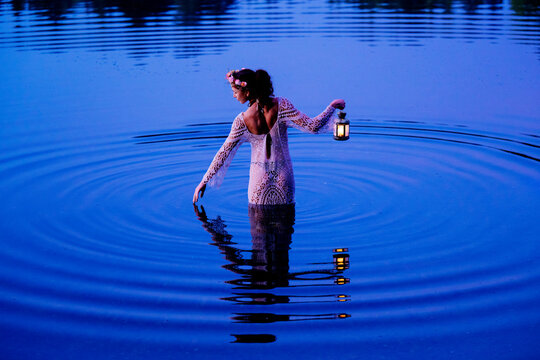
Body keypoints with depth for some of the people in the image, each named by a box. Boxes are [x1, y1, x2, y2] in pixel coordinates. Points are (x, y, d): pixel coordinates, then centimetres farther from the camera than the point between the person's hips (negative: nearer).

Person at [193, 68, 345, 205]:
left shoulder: (242, 121, -15)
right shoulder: (281, 105, -15)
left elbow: (223, 153, -7)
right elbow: (313, 127, -14)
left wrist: (204, 181, 4)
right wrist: (333, 106, 1)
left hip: (259, 177, -1)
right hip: (284, 176, 1)